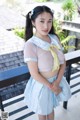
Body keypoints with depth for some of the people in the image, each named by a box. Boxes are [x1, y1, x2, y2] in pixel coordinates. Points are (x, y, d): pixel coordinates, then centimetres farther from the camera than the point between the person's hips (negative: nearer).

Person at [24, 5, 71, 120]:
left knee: (51, 107, 29)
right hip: (41, 84, -4)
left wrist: (57, 82, -15)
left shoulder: (55, 38, -9)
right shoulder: (30, 45, -25)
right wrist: (51, 86, -13)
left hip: (56, 81, 5)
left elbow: (63, 63, -4)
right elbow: (34, 74, -21)